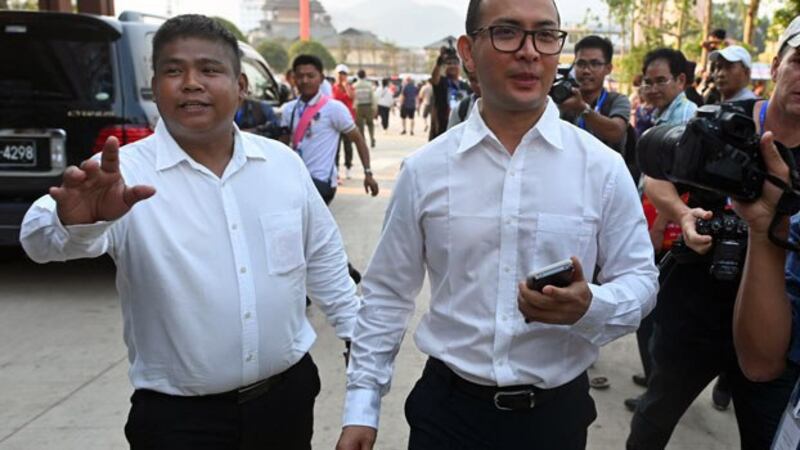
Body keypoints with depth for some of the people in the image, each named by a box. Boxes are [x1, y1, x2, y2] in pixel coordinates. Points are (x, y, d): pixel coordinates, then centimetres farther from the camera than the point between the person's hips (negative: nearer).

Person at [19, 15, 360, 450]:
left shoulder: (284, 161, 0)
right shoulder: (125, 171, -12)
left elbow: (324, 256, 10)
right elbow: (44, 239, -29)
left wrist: (356, 331, 13)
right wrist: (76, 220, -50)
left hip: (288, 393, 4)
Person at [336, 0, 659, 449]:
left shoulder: (603, 167, -6)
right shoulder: (424, 170, -5)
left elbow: (641, 279, -1)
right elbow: (387, 294, 1)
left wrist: (589, 307, -23)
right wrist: (362, 405, 1)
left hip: (558, 412, 1)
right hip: (447, 408, -1)